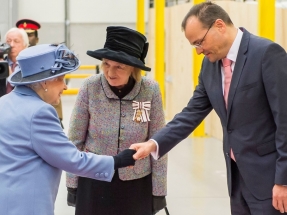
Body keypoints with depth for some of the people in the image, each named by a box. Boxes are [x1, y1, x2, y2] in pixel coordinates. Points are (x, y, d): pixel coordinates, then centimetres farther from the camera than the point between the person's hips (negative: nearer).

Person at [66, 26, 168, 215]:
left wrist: (159, 190, -1)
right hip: (93, 184, 0)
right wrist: (72, 185, -1)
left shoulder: (150, 91, -12)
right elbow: (75, 140, -2)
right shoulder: (90, 88, -12)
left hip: (137, 185, 0)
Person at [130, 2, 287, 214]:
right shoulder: (210, 64, 8)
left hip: (268, 174, -7)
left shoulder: (268, 53, -16)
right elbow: (193, 113, 10)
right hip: (237, 174, 7)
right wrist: (154, 143, -4)